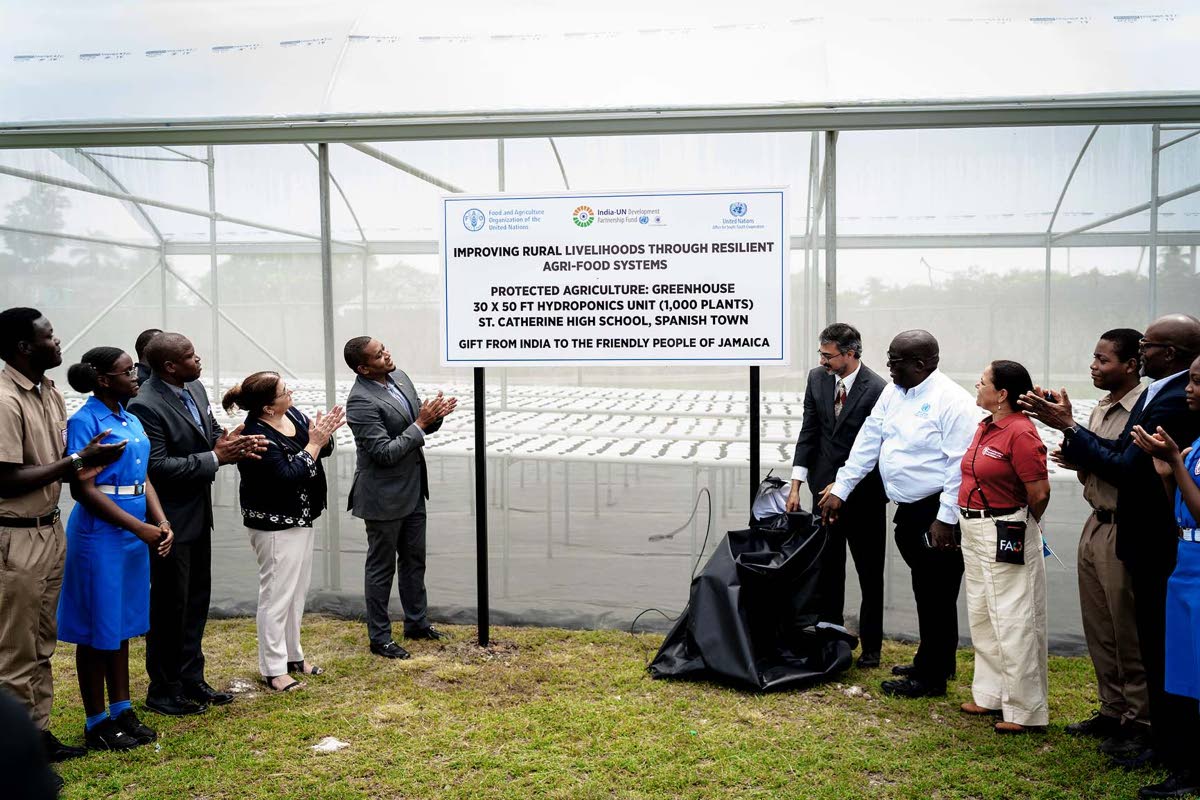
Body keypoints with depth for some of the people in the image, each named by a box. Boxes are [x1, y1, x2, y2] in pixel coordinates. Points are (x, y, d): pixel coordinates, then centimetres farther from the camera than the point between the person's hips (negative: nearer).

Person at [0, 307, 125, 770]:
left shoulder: (51, 393, 7)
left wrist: (83, 465, -4)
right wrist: (77, 461, -17)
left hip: (51, 530, 8)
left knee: (42, 644, 17)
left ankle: (38, 734, 28)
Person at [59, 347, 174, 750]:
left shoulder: (131, 420, 10)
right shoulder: (85, 421, -12)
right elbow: (84, 490, -16)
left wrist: (161, 523, -3)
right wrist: (140, 528, -18)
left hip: (135, 533, 7)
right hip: (101, 533, -7)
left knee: (122, 625, 15)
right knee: (98, 630, 3)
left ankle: (122, 711, 27)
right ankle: (96, 722, 15)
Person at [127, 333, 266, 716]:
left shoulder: (195, 389, 4)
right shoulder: (145, 406, -22)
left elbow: (211, 434, 14)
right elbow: (158, 466, -26)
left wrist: (234, 445, -8)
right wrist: (215, 457, -24)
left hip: (198, 515, 9)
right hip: (170, 520, -9)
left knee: (196, 600, 17)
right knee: (170, 605, 4)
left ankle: (191, 680, 31)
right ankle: (163, 691, 20)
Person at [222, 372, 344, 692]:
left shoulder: (292, 414, 0)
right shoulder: (257, 437, -23)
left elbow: (323, 450, 7)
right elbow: (288, 476, -28)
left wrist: (325, 434, -14)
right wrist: (313, 443, -23)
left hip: (300, 518, 9)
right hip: (274, 525, -9)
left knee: (297, 591, 18)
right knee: (277, 595, 0)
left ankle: (293, 655, 32)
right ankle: (273, 669, 12)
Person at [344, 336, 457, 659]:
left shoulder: (399, 376, 2)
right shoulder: (361, 401, -24)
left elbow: (420, 427, 10)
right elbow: (385, 453, -25)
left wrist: (435, 415, -11)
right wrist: (420, 424, -24)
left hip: (412, 489, 8)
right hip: (384, 496, -8)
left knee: (414, 559, 20)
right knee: (382, 567, 7)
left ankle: (416, 623, 36)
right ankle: (379, 638, 22)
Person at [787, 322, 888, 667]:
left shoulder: (877, 390, -16)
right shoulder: (817, 379, 1)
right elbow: (809, 432, 5)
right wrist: (796, 484, 1)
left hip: (863, 496, -5)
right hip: (826, 489, 5)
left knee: (870, 575, 9)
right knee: (827, 571, 11)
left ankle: (870, 647, 20)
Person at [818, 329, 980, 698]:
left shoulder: (952, 401, -16)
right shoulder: (893, 393, 9)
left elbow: (961, 465, -18)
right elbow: (869, 441, 13)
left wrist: (946, 519, -20)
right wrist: (841, 488, 11)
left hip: (938, 515, -8)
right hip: (908, 511, 8)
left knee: (937, 598, 2)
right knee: (925, 594, 19)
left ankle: (932, 678, 14)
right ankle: (931, 662, 34)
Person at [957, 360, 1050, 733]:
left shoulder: (1020, 432, -19)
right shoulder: (986, 427, 8)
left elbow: (1039, 493, -18)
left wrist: (1021, 526, -1)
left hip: (1006, 535, -10)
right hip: (974, 532, 10)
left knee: (1013, 622, -1)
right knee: (982, 618, 19)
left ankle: (1025, 710, 12)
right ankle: (992, 695, 33)